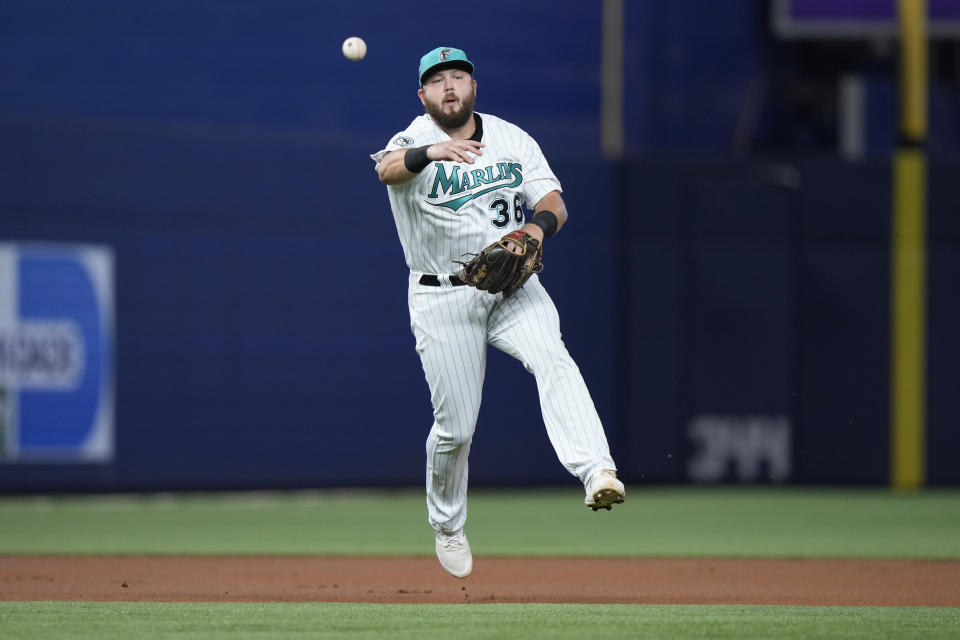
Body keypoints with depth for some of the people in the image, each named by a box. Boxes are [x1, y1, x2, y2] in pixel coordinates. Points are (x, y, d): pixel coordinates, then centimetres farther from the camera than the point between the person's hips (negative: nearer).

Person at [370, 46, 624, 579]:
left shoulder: (513, 139, 6)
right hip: (444, 300, -2)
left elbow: (554, 202, 1)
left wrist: (539, 224, -23)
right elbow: (389, 169, -31)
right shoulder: (414, 144, -7)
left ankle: (597, 474, -43)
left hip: (513, 287, 2)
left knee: (553, 360, -28)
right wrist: (431, 152, -54)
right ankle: (447, 526, 29)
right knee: (455, 426, 1)